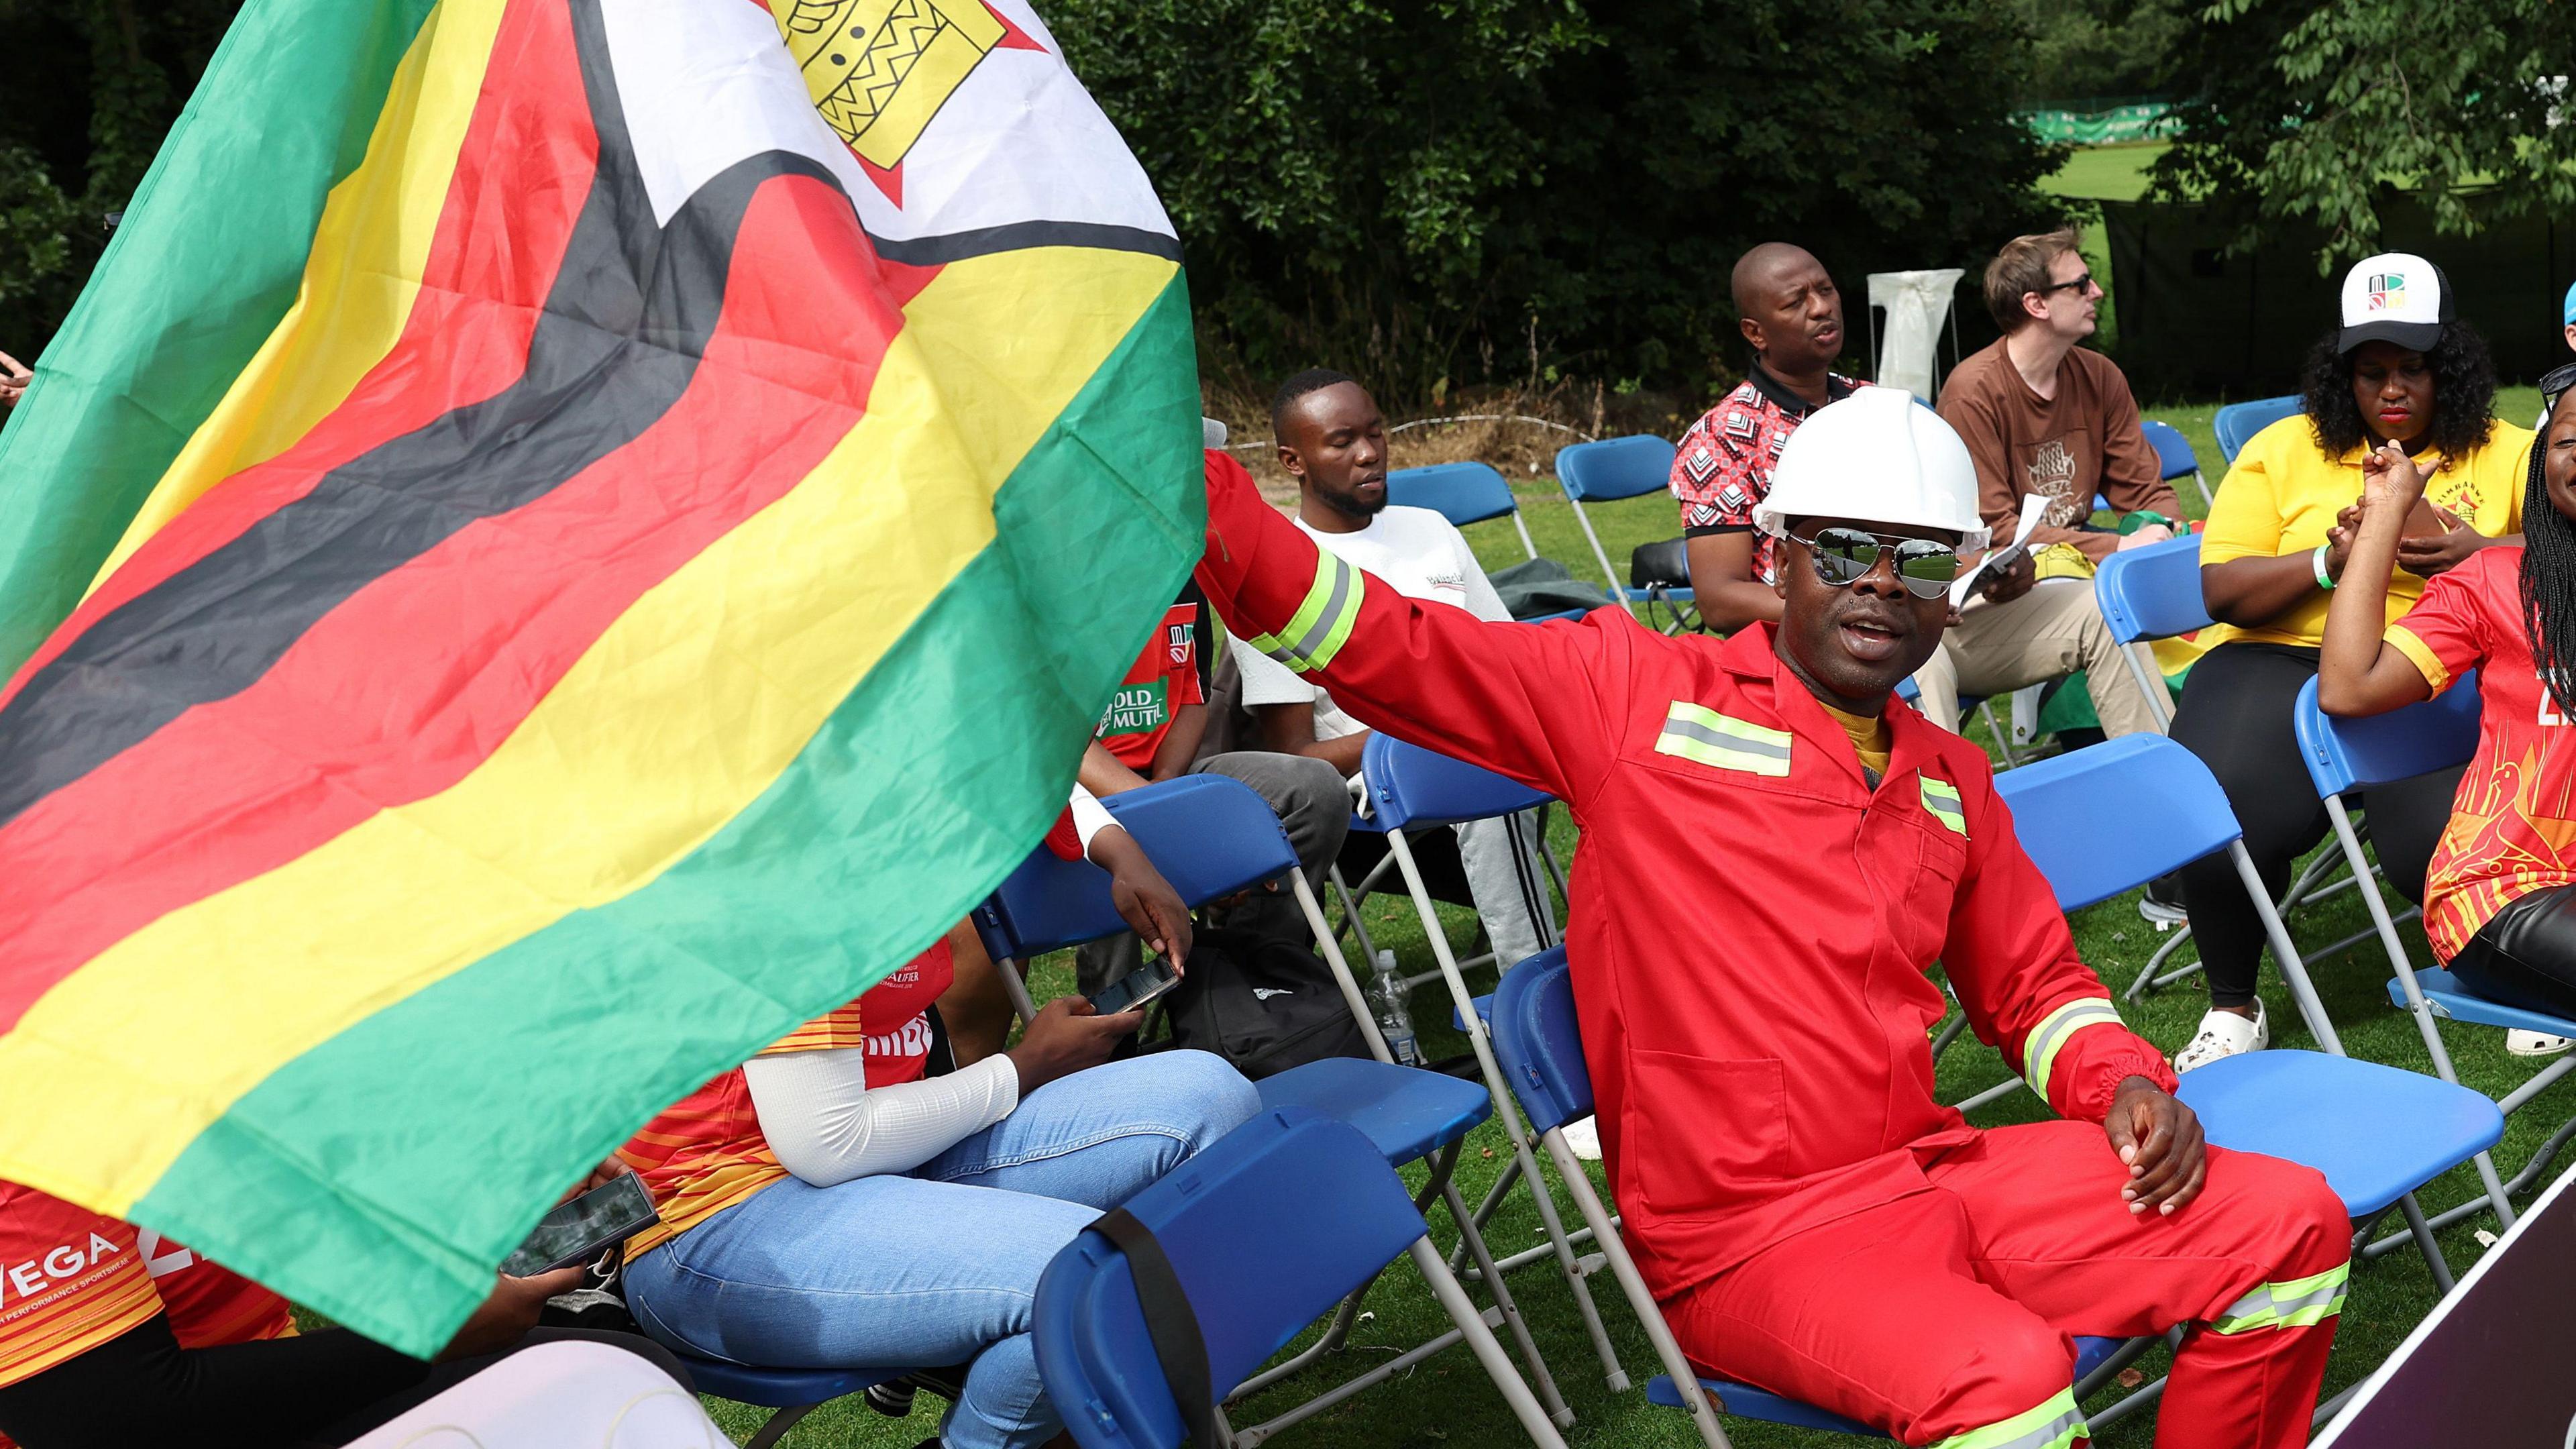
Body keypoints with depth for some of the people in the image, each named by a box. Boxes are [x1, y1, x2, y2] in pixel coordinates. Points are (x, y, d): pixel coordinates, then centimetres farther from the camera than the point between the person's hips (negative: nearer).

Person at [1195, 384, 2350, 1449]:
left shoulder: (1951, 780, 16)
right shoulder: (1638, 692, -3)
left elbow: (2036, 985, 27)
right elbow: (1384, 647, -11)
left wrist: (2123, 1080, 7)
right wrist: (1202, 488, -23)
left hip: (1942, 1173, 7)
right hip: (1744, 1235, -6)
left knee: (2292, 1227, 0)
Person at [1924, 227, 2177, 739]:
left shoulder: (2100, 378, 8)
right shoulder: (1974, 390, -13)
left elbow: (2146, 490, 12)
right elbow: (1992, 533, -15)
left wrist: (2159, 531, -12)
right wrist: (2115, 548, -21)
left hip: (2072, 573, 7)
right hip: (1986, 607, -7)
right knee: (2100, 611, -31)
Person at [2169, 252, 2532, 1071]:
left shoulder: (2509, 453, 13)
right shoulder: (2283, 451, 11)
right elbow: (2222, 591, 4)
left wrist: (2482, 555, -16)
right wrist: (2329, 562, -14)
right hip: (2284, 663, 0)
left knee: (2439, 843, -28)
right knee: (2222, 817, -29)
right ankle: (2233, 1009, -1)